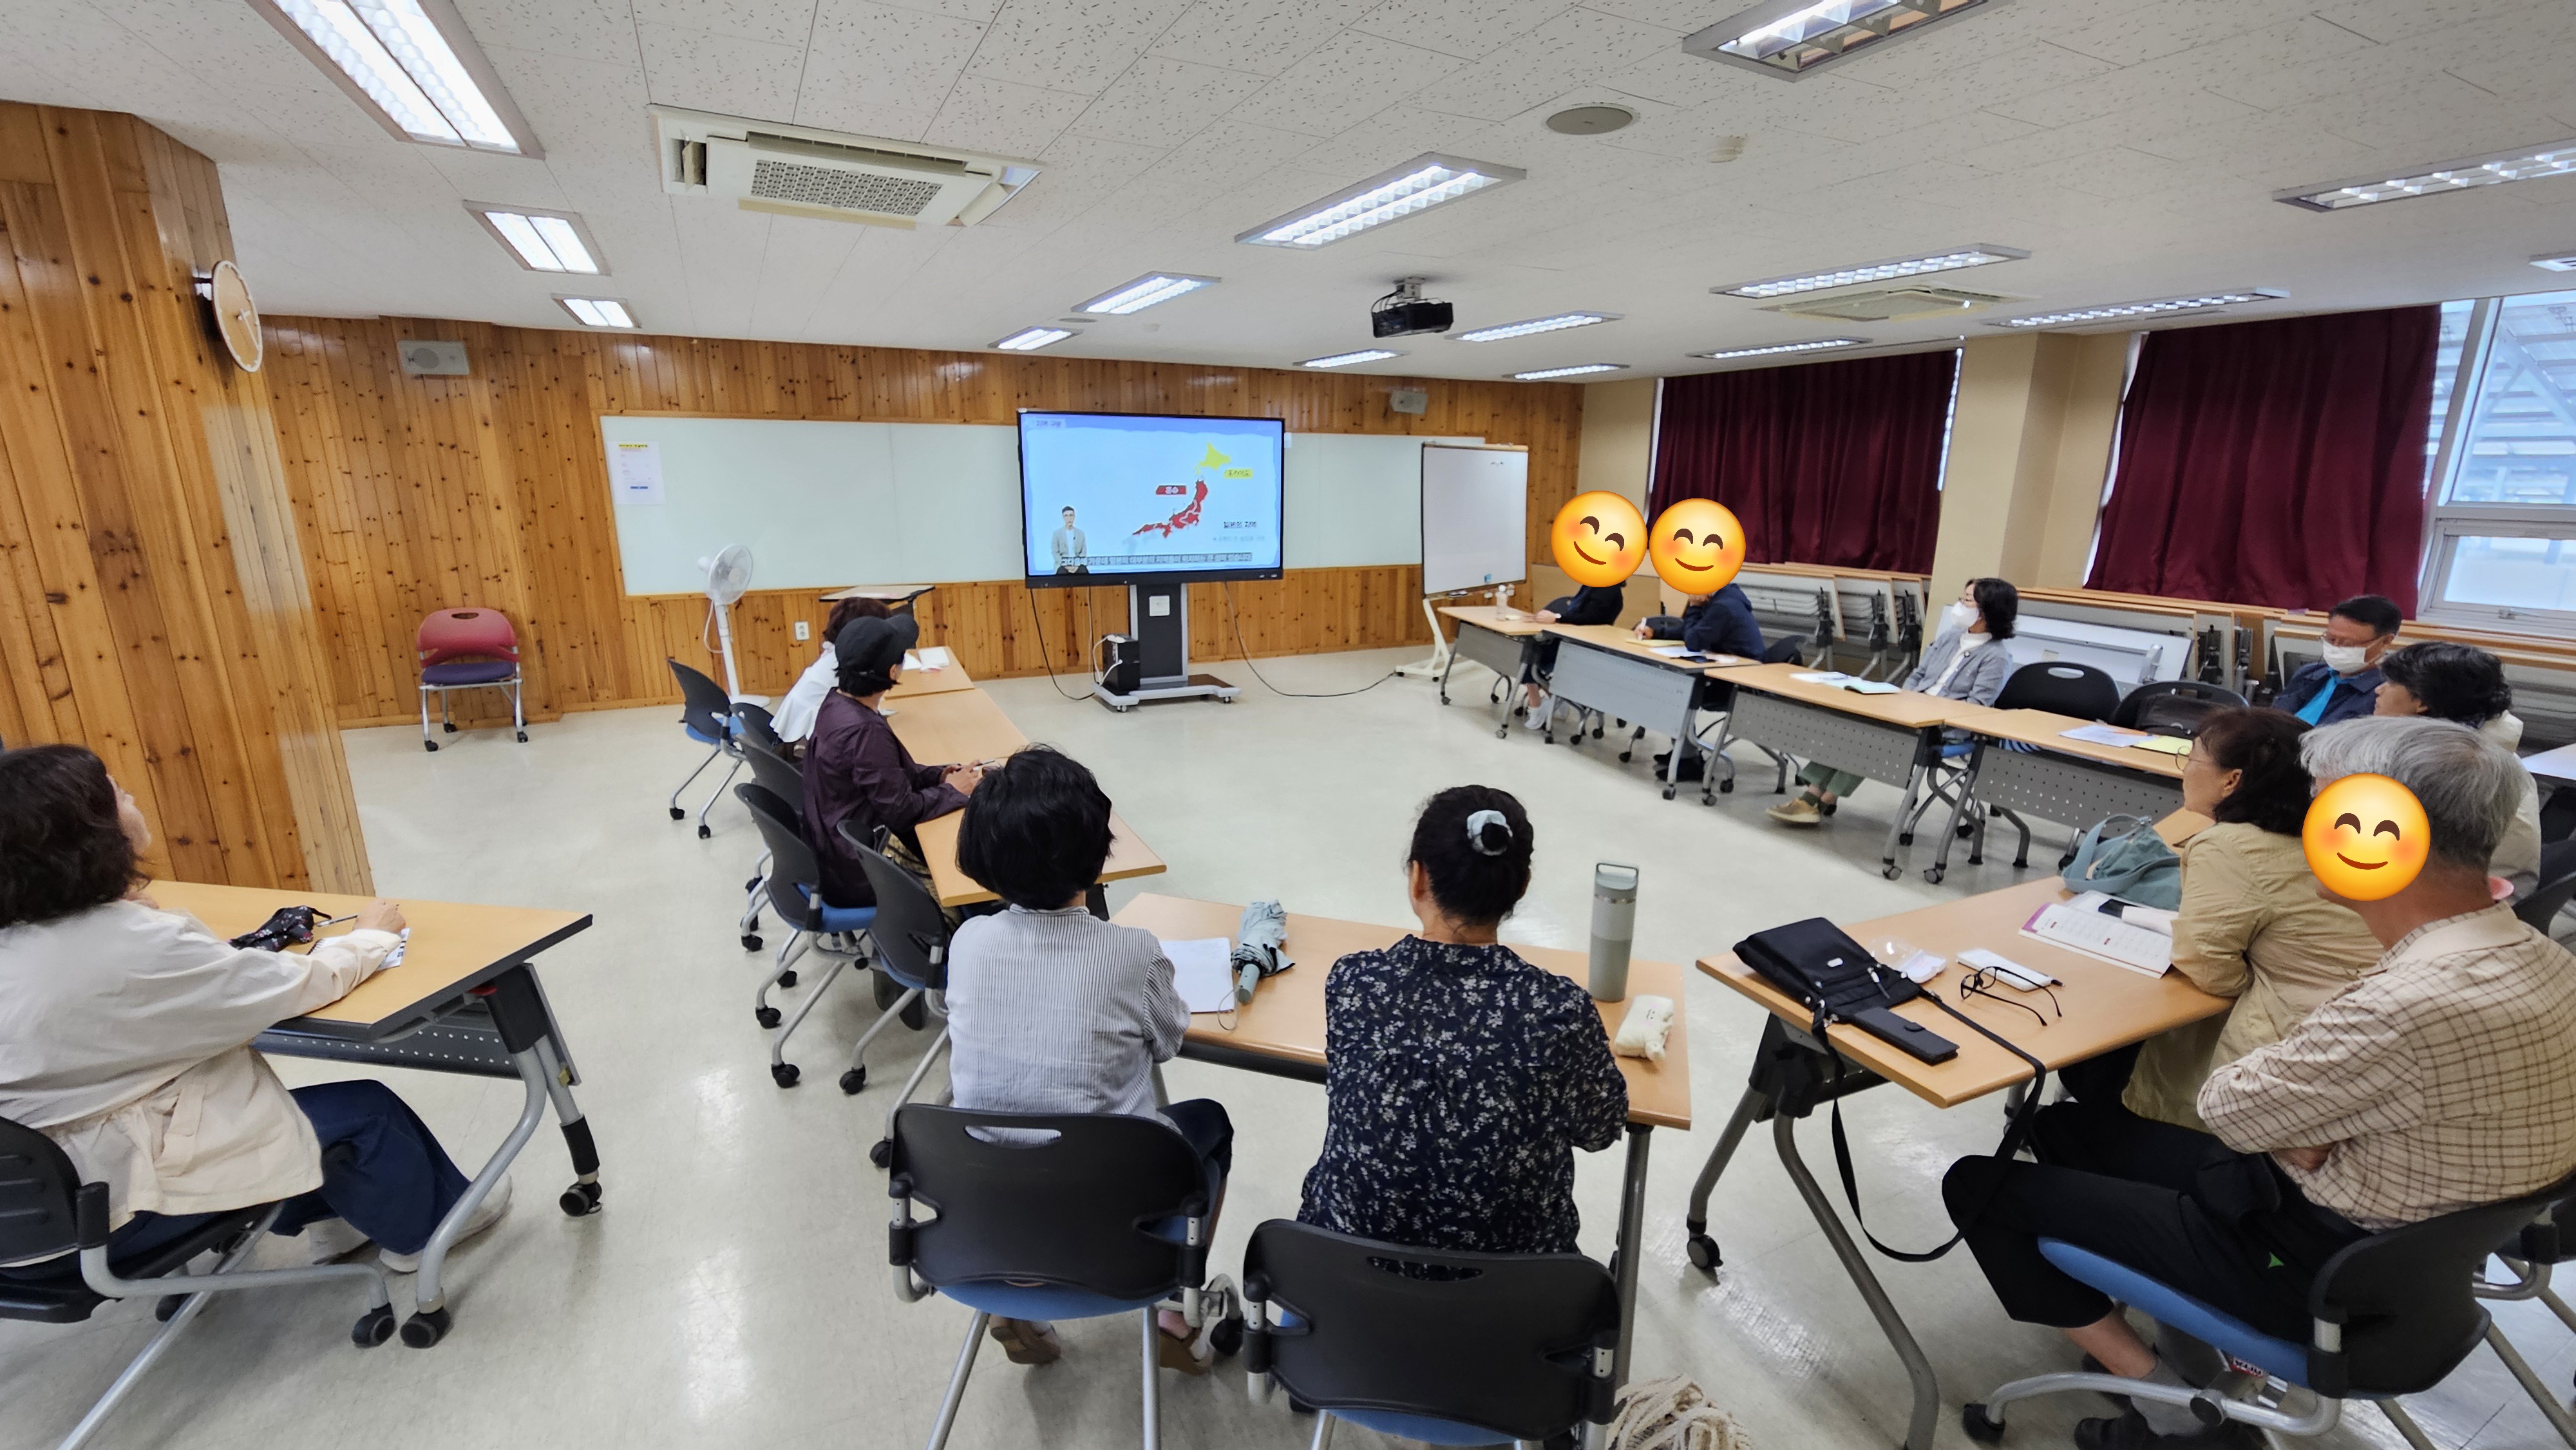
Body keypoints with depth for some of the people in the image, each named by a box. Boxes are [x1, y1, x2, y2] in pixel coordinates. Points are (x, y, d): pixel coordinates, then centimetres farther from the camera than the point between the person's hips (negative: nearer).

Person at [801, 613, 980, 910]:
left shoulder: (837, 702, 0)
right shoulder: (864, 730, -28)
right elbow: (901, 811, -23)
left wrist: (937, 775, 2)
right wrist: (952, 790, -9)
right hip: (857, 869, -9)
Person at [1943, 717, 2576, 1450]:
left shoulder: (2413, 1004, -34)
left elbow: (2225, 1106, -18)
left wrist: (2254, 1080, 1)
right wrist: (2302, 1122, -4)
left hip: (2320, 1275, -9)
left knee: (1980, 1183, -1)